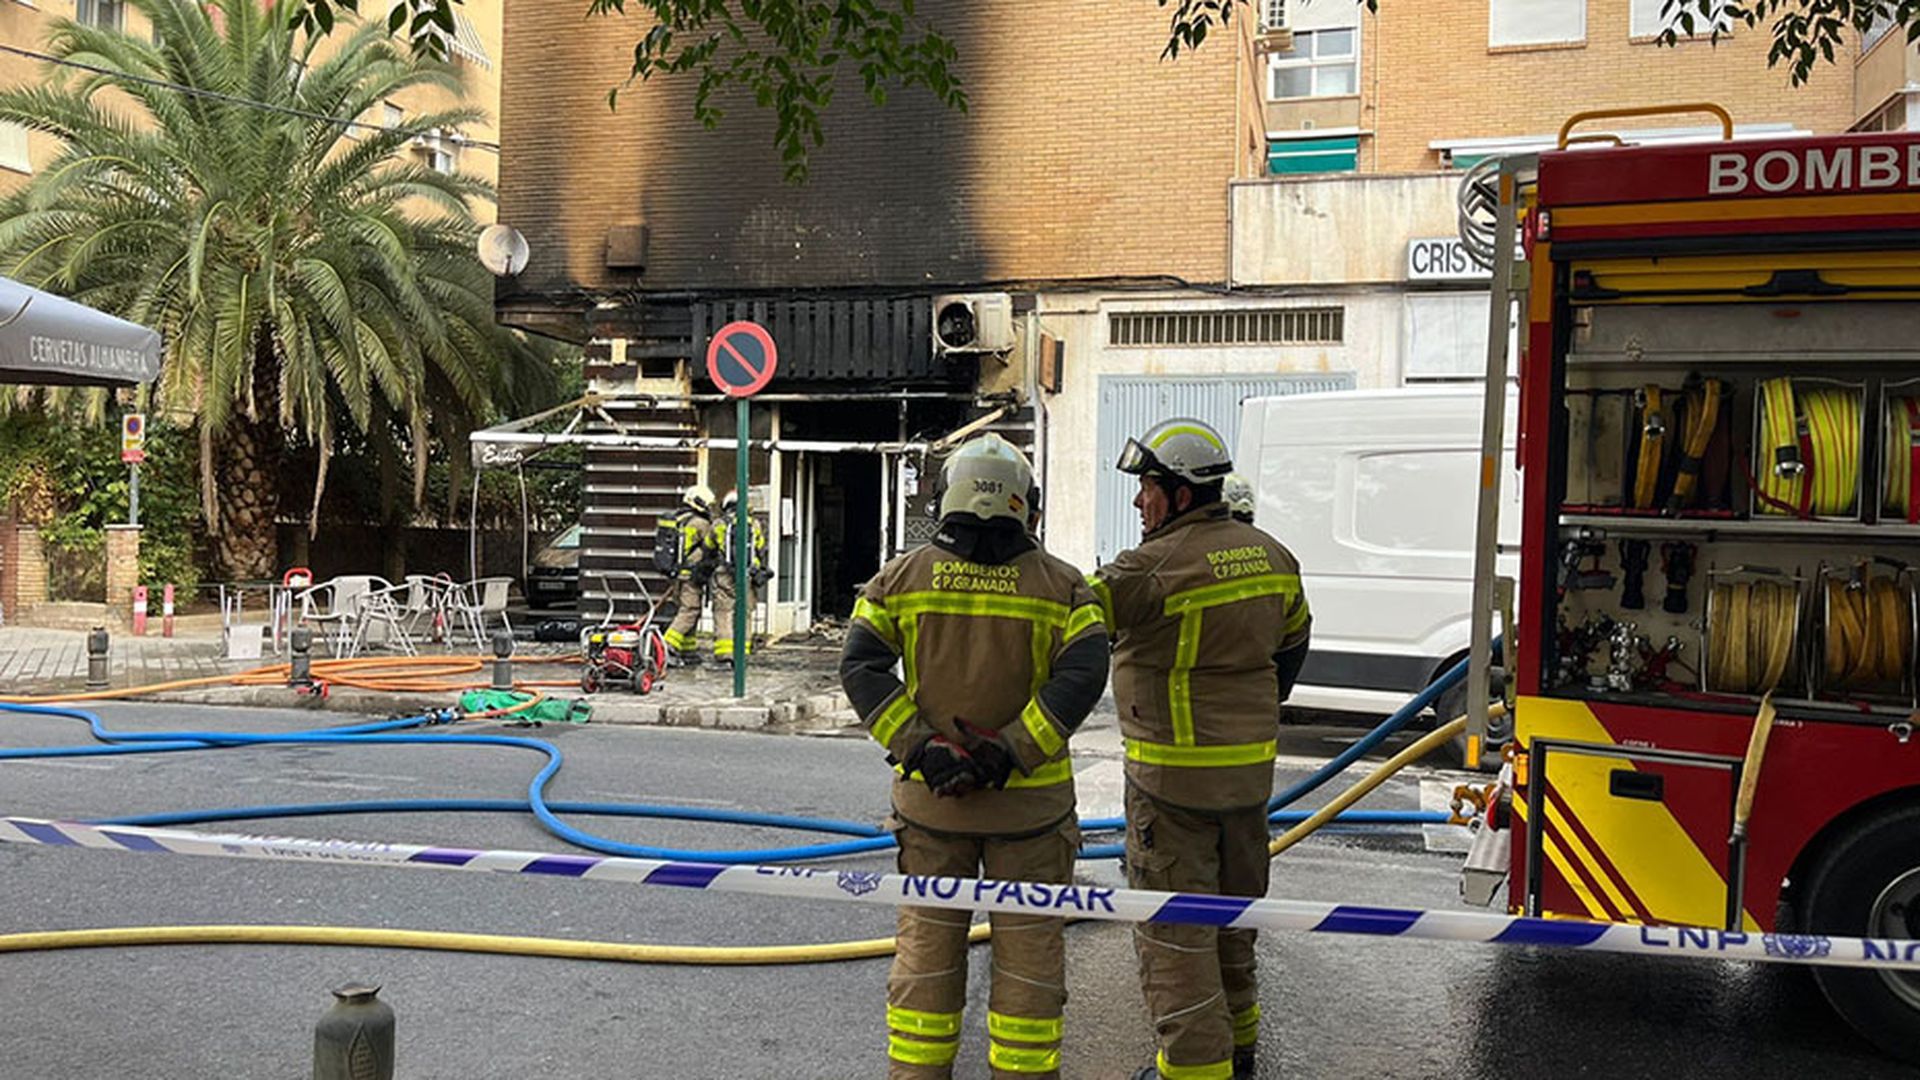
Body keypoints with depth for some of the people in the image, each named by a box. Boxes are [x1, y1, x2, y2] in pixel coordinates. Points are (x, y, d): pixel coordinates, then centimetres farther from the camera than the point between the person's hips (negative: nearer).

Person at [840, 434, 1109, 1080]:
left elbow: (861, 667, -9)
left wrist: (916, 747, -12)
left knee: (927, 942, 13)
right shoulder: (1061, 585, -4)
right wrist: (1011, 752, -17)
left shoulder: (903, 577, -1)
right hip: (1030, 801, -1)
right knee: (1028, 947, 11)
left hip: (928, 795, 2)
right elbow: (1082, 675, -16)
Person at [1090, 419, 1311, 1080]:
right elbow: (1292, 645, 18)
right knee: (1233, 907, 21)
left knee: (1172, 924, 1)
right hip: (1252, 768, 8)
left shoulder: (1158, 566, -19)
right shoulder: (1271, 556, 6)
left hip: (1174, 776, -8)